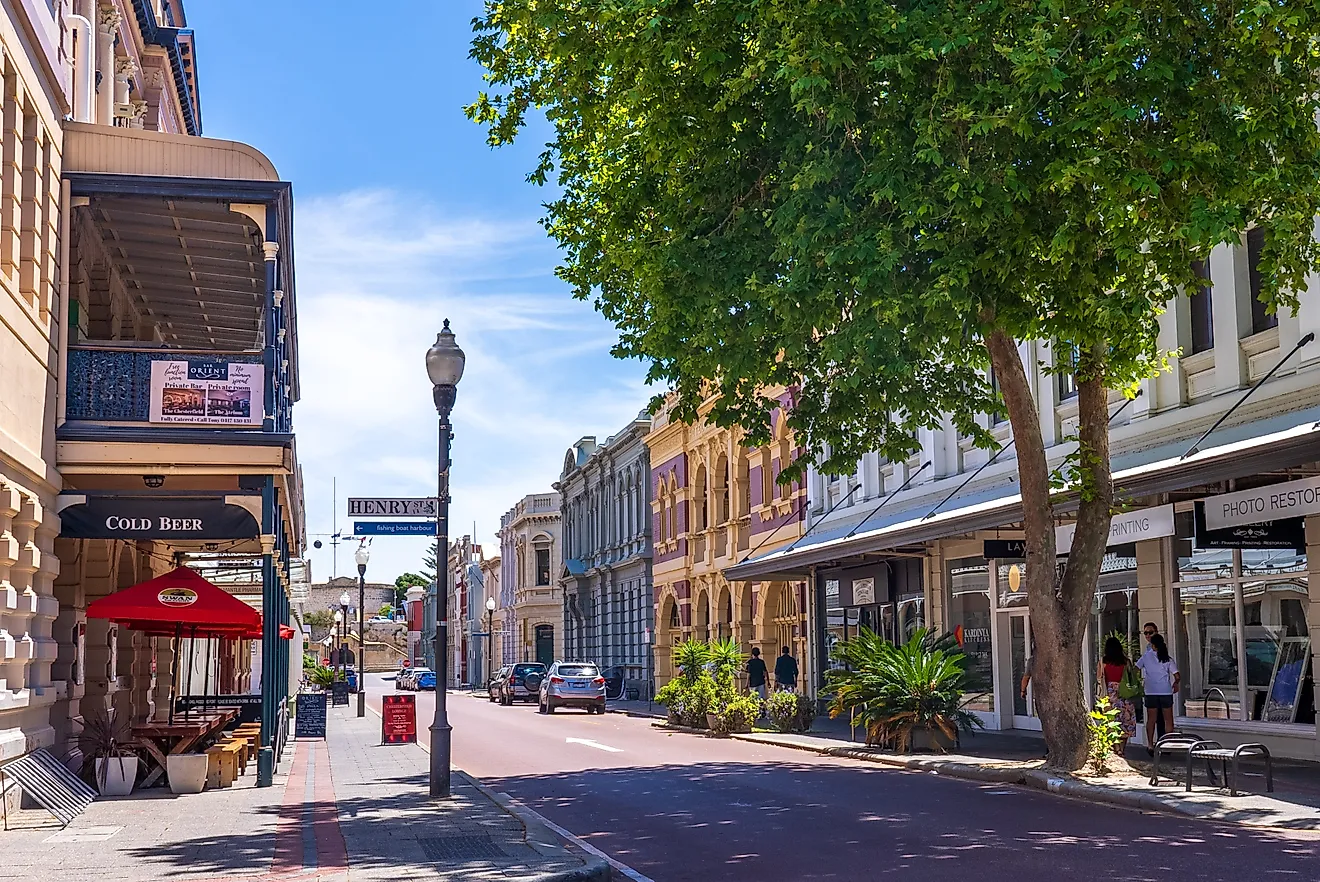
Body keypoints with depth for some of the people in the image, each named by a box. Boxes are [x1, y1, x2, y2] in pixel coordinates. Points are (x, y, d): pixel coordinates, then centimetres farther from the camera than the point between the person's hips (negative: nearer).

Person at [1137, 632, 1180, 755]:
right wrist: (1175, 684, 16)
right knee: (1168, 719, 9)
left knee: (1151, 719, 8)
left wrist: (1139, 679, 17)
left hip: (1151, 692, 0)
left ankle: (1150, 744, 4)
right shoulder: (1168, 659, -2)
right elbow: (1177, 677, -5)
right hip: (1166, 691, 0)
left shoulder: (1146, 656, -2)